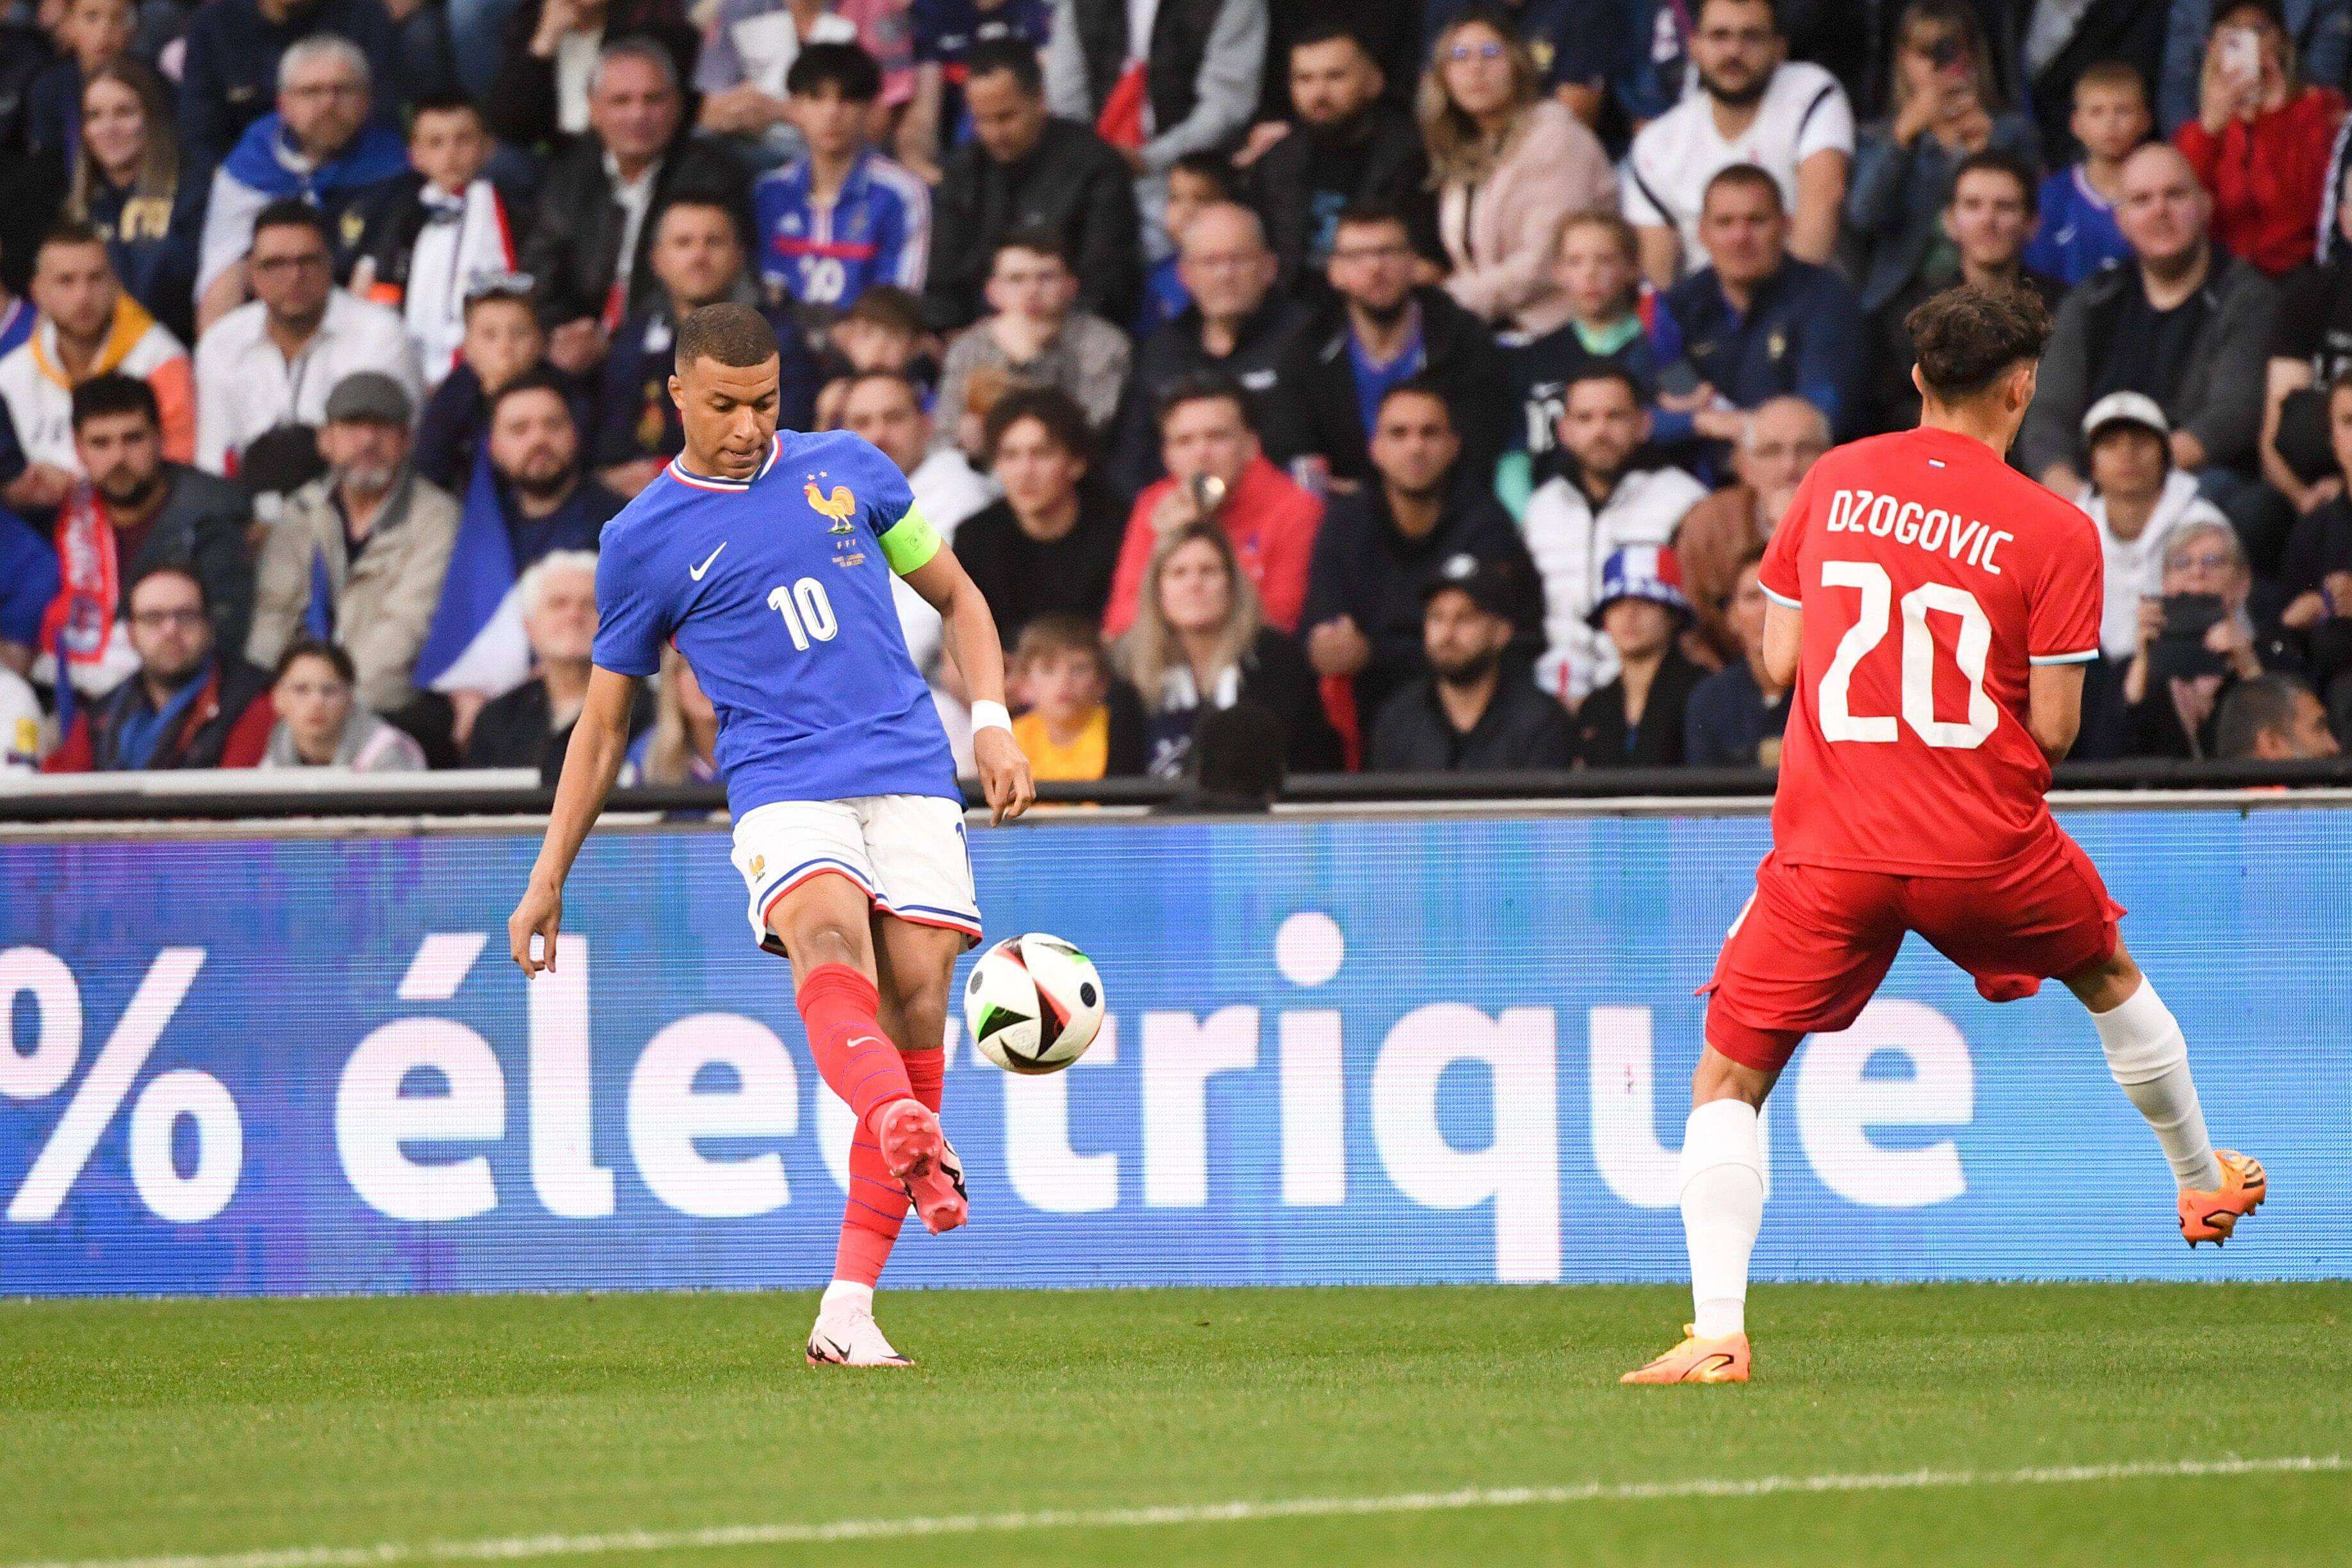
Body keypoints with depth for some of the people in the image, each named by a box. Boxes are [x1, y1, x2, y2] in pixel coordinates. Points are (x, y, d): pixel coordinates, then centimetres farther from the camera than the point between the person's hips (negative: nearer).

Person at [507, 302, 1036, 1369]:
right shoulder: (644, 540, 9)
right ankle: (904, 1129, -62)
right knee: (828, 936, -33)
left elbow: (957, 598, 24)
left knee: (915, 1005, -11)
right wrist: (548, 881, 16)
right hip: (783, 788, -2)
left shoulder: (848, 471, 14)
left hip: (909, 777, 2)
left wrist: (991, 722, 7)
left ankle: (848, 1313, -9)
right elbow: (604, 722, 18)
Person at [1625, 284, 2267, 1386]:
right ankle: (2202, 1181, 49)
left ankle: (1717, 1330, -13)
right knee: (2110, 976, 31)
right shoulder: (2054, 532, -6)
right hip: (1987, 843, 0)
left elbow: (1779, 657, 8)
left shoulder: (1832, 483, 3)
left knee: (1727, 1080, 5)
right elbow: (2053, 727, -6)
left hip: (1829, 847, 0)